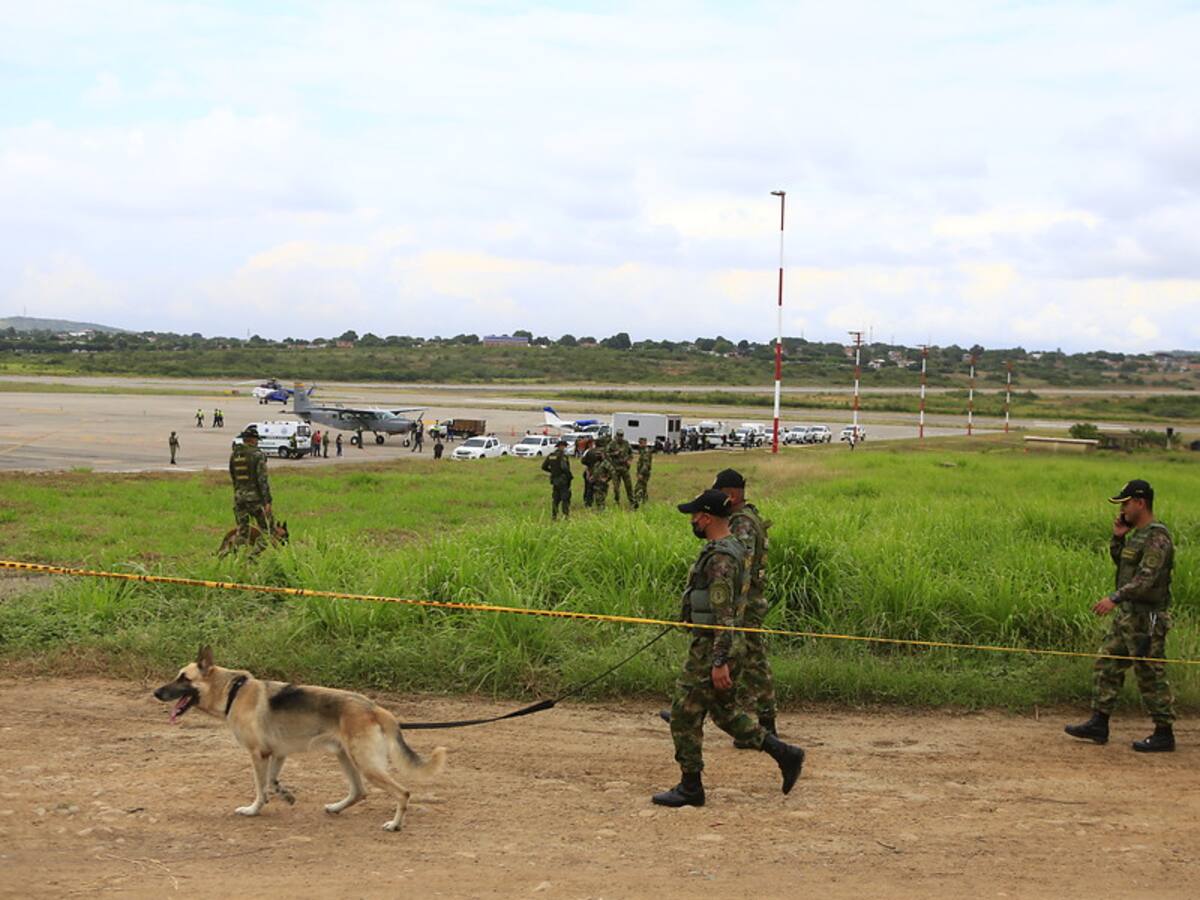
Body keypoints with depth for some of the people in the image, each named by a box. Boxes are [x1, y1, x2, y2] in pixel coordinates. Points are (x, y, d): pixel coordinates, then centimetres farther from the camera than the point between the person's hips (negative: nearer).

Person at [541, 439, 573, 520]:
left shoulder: (550, 456, 8)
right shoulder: (562, 455, -15)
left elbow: (544, 467, 11)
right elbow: (564, 467, -27)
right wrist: (570, 476, -14)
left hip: (554, 480, 7)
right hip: (563, 480, -7)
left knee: (555, 498, 13)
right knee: (565, 498, -2)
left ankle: (553, 515, 13)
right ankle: (565, 515, -6)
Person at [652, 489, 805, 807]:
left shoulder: (719, 558, -20)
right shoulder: (731, 549, 12)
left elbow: (724, 615, -24)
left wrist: (719, 662, -25)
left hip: (713, 647, -10)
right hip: (726, 645, 10)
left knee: (684, 714, -1)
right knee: (725, 712, 18)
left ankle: (690, 788, 7)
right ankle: (785, 754, 17)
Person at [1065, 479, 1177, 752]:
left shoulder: (1157, 538, -18)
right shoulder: (1138, 533, 13)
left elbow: (1147, 578, -27)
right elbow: (1120, 561, 26)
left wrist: (1115, 598, -32)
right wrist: (1118, 537, 9)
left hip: (1146, 619, -10)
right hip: (1127, 615, 10)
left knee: (1151, 675, -3)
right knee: (1107, 667, 11)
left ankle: (1164, 734, 6)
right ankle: (1098, 724, 17)